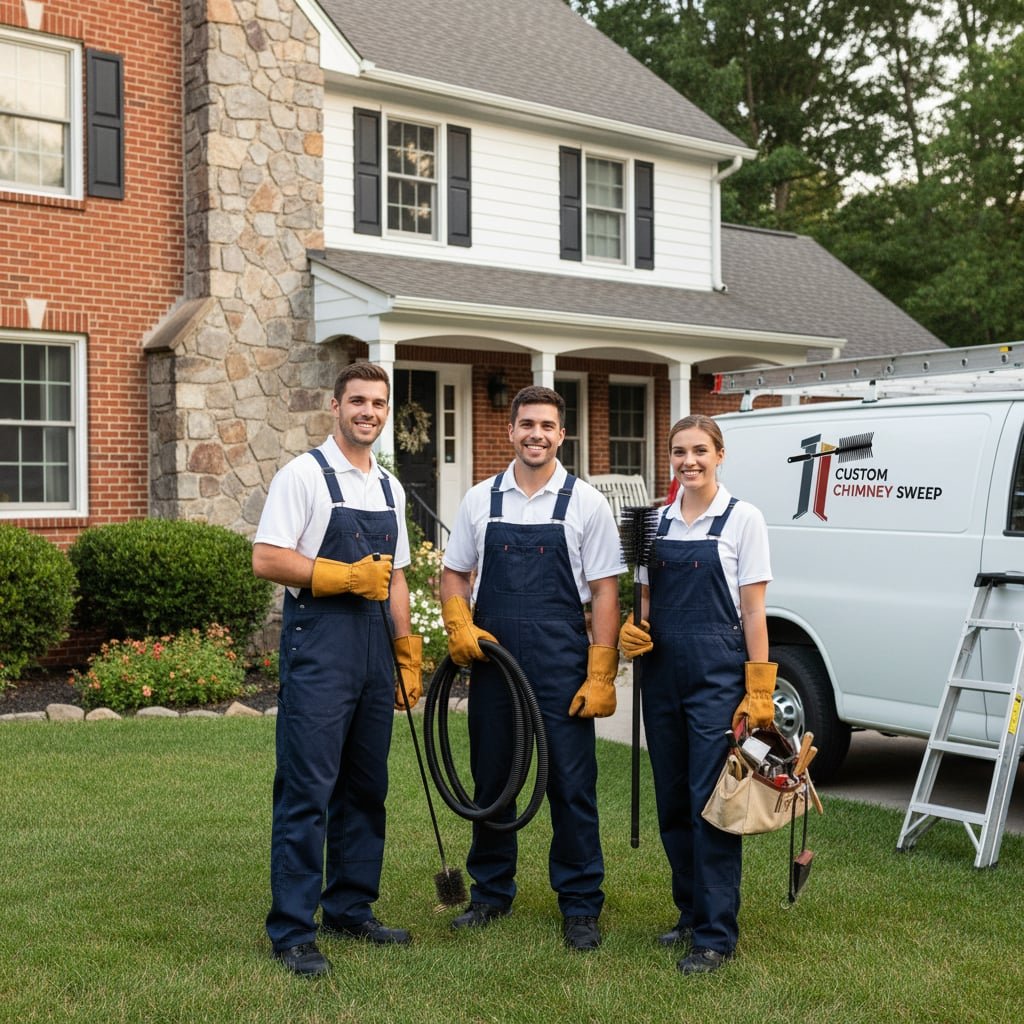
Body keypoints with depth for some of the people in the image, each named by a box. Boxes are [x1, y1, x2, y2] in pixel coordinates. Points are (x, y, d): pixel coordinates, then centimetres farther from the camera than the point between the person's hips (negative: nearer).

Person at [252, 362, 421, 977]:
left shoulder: (390, 488, 16)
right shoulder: (305, 475, -5)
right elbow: (267, 559, -12)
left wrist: (408, 655, 15)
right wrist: (347, 576, -13)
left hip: (374, 649, 7)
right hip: (318, 645, -7)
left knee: (366, 788, 13)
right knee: (307, 792, -5)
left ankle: (351, 909, 25)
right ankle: (293, 931, 2)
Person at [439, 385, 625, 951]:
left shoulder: (585, 502, -1)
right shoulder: (480, 499, 7)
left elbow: (604, 591, -3)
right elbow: (454, 574, 14)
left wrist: (601, 675, -9)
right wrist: (459, 624, -5)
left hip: (562, 667, -3)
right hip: (490, 661, 3)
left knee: (571, 786, 0)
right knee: (490, 780, 12)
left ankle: (580, 906, 12)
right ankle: (491, 893, 28)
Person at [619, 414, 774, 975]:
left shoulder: (742, 519, -4)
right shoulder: (657, 520, 10)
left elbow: (753, 611, -6)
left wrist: (758, 691, -10)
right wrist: (632, 630, -6)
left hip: (716, 673, -5)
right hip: (662, 672, 6)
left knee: (710, 801, -5)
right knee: (672, 800, 11)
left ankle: (716, 934, 4)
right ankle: (690, 912, 26)